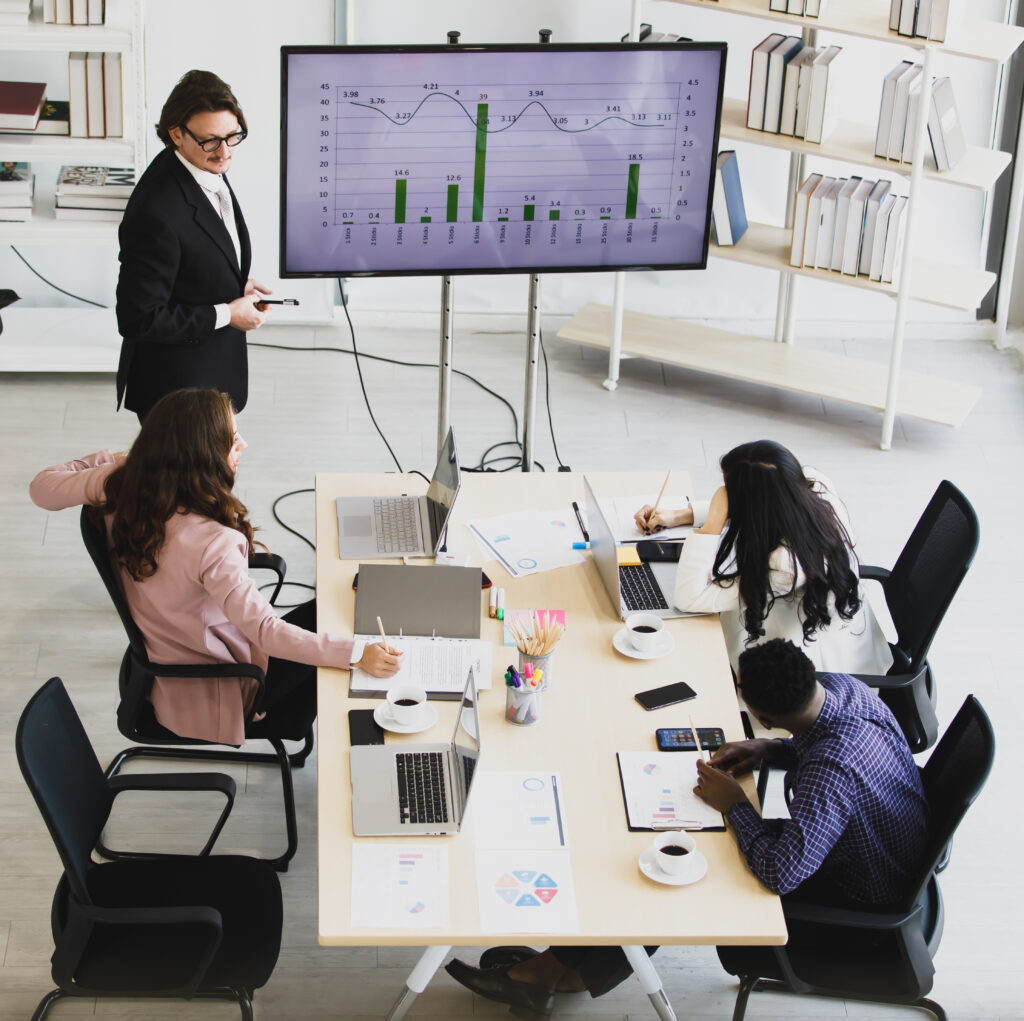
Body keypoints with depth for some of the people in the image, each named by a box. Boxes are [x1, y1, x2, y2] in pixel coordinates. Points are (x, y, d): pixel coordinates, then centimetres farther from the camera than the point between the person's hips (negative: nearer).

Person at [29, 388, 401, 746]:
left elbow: (42, 487, 3)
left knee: (319, 613, 17)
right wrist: (357, 654, -34)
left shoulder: (121, 486, -15)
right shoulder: (210, 544, -37)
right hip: (211, 697, -8)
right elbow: (266, 631, -36)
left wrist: (109, 460, 14)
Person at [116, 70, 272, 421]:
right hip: (175, 386, -9)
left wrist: (238, 284, 1)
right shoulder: (158, 212, -33)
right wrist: (226, 315, -21)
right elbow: (137, 319, -28)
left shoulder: (209, 166, -3)